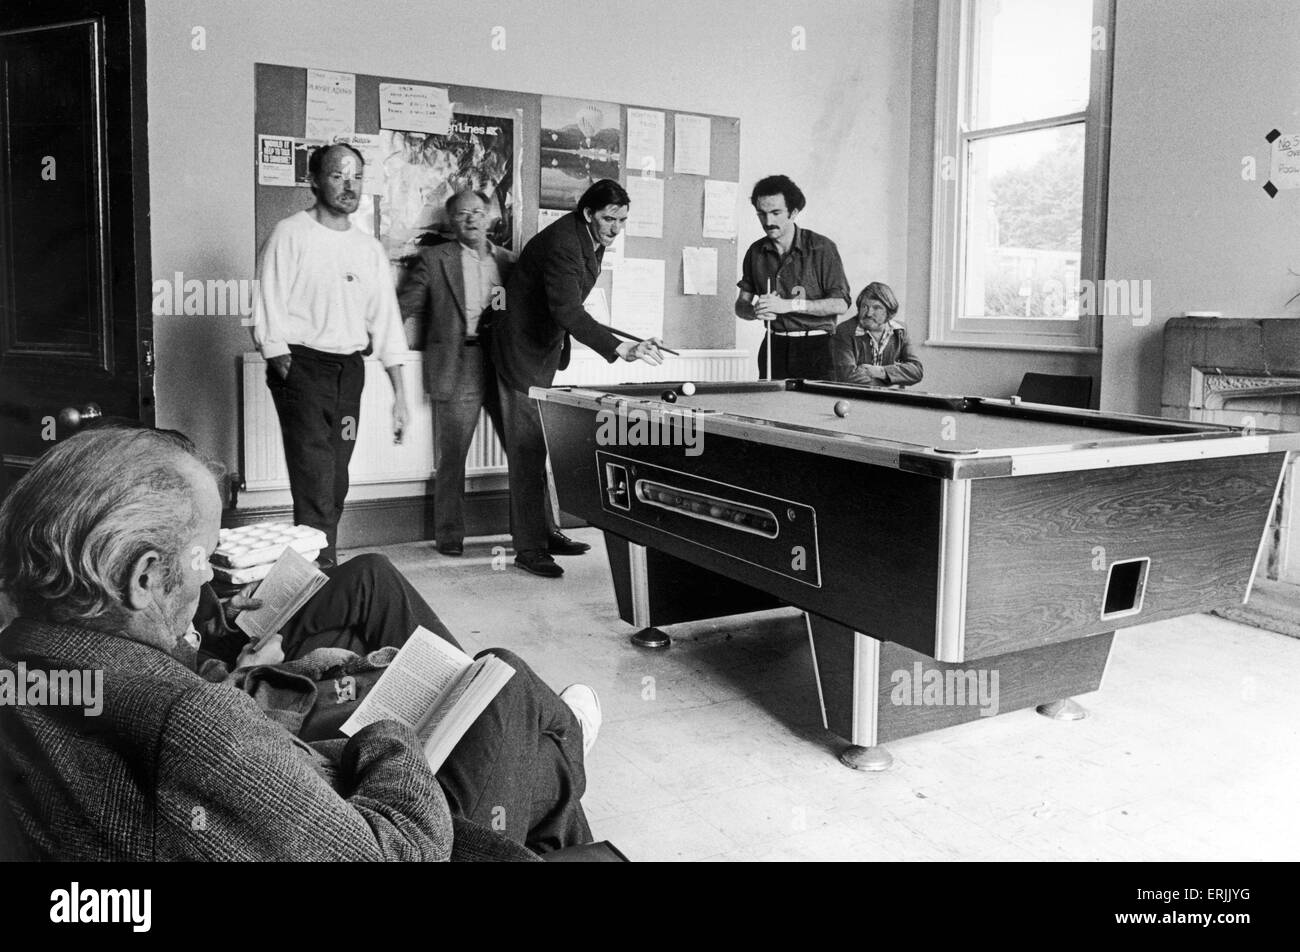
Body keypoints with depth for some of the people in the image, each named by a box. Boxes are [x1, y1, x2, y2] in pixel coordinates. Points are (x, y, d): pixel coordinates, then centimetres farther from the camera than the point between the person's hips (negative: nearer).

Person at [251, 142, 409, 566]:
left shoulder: (369, 247, 12)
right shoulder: (290, 234, -3)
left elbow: (386, 322, 11)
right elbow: (270, 313, -6)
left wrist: (399, 393, 7)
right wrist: (285, 370, -13)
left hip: (350, 368, 5)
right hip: (301, 364, -5)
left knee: (336, 484, 9)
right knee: (316, 482, -12)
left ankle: (321, 562, 20)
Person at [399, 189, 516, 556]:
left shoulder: (509, 262, 14)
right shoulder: (434, 259, 6)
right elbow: (404, 306, 5)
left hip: (504, 365, 3)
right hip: (457, 370, -3)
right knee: (451, 457, 1)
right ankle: (449, 536, 12)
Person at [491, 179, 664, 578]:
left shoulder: (593, 240, 3)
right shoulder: (561, 243, -27)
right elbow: (567, 311, -39)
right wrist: (620, 348, -48)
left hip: (548, 347, 9)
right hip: (523, 349, -9)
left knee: (546, 447, 12)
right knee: (529, 449, -9)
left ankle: (545, 532, 20)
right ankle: (528, 547, -5)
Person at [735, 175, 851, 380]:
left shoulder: (822, 248, -6)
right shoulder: (756, 252, 8)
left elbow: (840, 304, -11)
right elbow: (741, 306, 12)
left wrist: (790, 305, -19)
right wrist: (755, 310, -12)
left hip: (815, 347, -3)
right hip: (774, 346, 3)